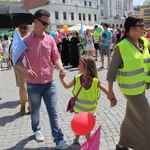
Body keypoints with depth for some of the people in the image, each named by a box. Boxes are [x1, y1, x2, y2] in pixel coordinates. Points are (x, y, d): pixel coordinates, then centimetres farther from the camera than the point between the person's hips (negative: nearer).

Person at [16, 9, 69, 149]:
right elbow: (18, 60, -1)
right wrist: (25, 70, -21)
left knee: (53, 112, 4)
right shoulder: (25, 41, -6)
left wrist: (60, 68, -19)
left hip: (50, 82, 1)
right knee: (35, 111, 18)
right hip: (33, 84, -1)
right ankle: (36, 130, 43)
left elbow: (56, 57, 1)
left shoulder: (50, 39, 0)